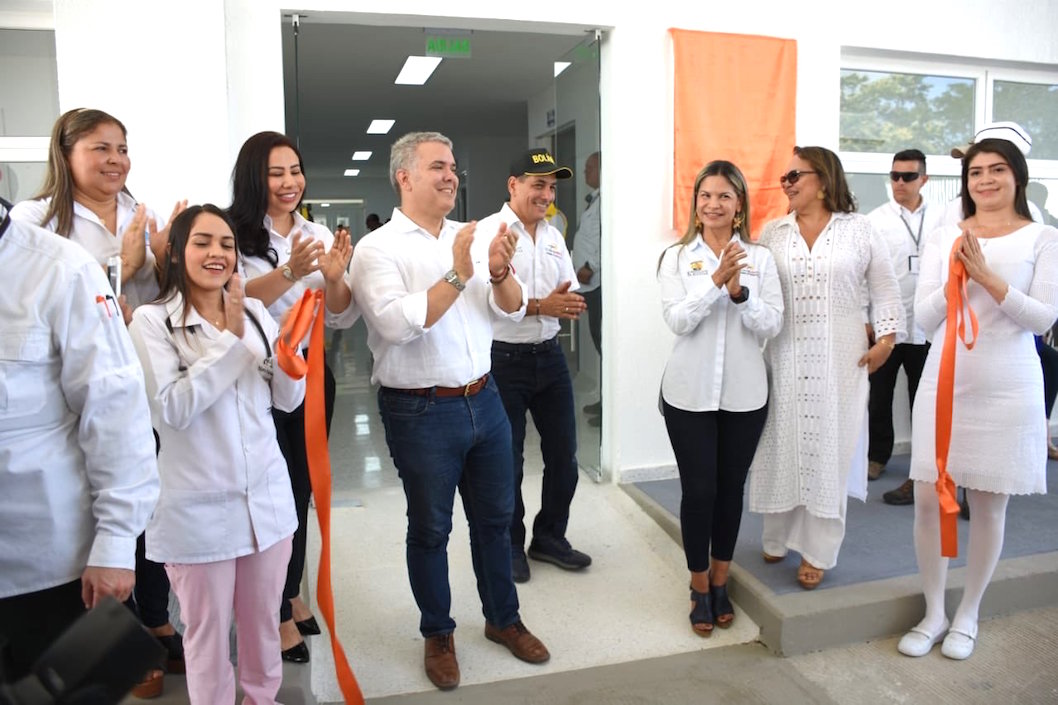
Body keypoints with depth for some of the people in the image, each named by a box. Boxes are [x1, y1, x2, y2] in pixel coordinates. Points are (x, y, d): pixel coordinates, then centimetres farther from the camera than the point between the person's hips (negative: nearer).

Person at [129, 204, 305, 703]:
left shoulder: (255, 311, 5)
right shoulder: (152, 321, -8)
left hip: (267, 495, 4)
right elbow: (172, 409, -20)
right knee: (208, 629, 12)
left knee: (264, 619, 20)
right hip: (198, 507, -4)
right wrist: (232, 338, -19)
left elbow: (288, 399, 3)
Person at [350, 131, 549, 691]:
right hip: (421, 412, -5)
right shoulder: (377, 248, -9)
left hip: (483, 399, 5)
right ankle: (437, 634, 32)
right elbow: (397, 323, -23)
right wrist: (458, 275, -25)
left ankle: (503, 618, 38)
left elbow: (512, 309, 1)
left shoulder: (473, 238, 6)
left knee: (495, 517, 18)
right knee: (429, 529, 11)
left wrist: (500, 272, -19)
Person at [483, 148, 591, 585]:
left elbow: (570, 294, 12)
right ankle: (509, 546, 28)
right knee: (507, 461, 8)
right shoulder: (487, 232, -10)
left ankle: (549, 537, 32)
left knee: (563, 454, 12)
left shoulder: (554, 236, 12)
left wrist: (570, 301, -11)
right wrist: (539, 306, -21)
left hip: (549, 355, 6)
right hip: (504, 359, -6)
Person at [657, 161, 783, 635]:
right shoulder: (677, 257, -1)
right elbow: (677, 320, -12)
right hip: (690, 392, -1)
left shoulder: (760, 258, 2)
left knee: (731, 488, 12)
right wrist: (716, 280, -22)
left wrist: (739, 290, -20)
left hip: (744, 394, 2)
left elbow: (772, 326, -5)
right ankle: (700, 588, 23)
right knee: (698, 490, 3)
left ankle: (720, 582, 31)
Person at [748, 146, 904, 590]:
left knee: (828, 447, 2)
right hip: (783, 358, 2)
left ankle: (817, 552, 14)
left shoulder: (858, 229, 4)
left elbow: (884, 288, 6)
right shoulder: (773, 233, 8)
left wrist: (886, 339, -3)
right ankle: (777, 539, 23)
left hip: (840, 360, -1)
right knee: (781, 445, 7)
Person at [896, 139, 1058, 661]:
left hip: (1007, 388, -1)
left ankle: (967, 615, 26)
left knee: (989, 504, 7)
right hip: (944, 382, 2)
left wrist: (986, 275, -18)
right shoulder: (944, 239, 6)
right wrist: (957, 277, -15)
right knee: (929, 499, 2)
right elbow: (925, 318, 0)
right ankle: (933, 613, 21)